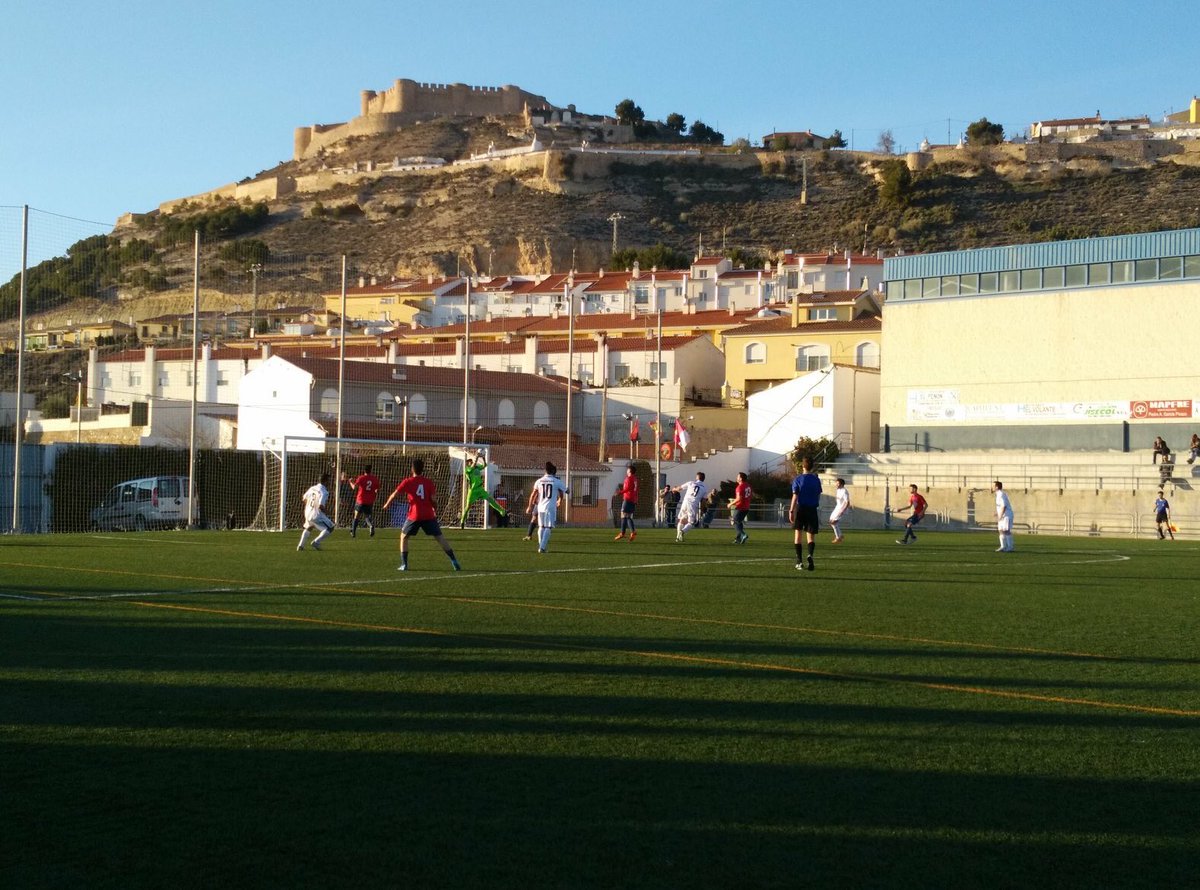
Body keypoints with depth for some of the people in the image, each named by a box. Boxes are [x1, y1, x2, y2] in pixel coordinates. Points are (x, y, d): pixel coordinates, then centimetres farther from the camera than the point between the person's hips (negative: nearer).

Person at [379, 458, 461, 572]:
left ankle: (404, 565, 9)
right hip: (429, 515, 1)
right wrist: (435, 510, 14)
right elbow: (433, 499, -4)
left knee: (404, 537, 17)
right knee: (440, 538, 6)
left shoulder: (407, 482, 1)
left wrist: (387, 504, 19)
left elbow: (394, 495, 1)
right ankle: (454, 562, -1)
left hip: (414, 516, -1)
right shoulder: (429, 482, 4)